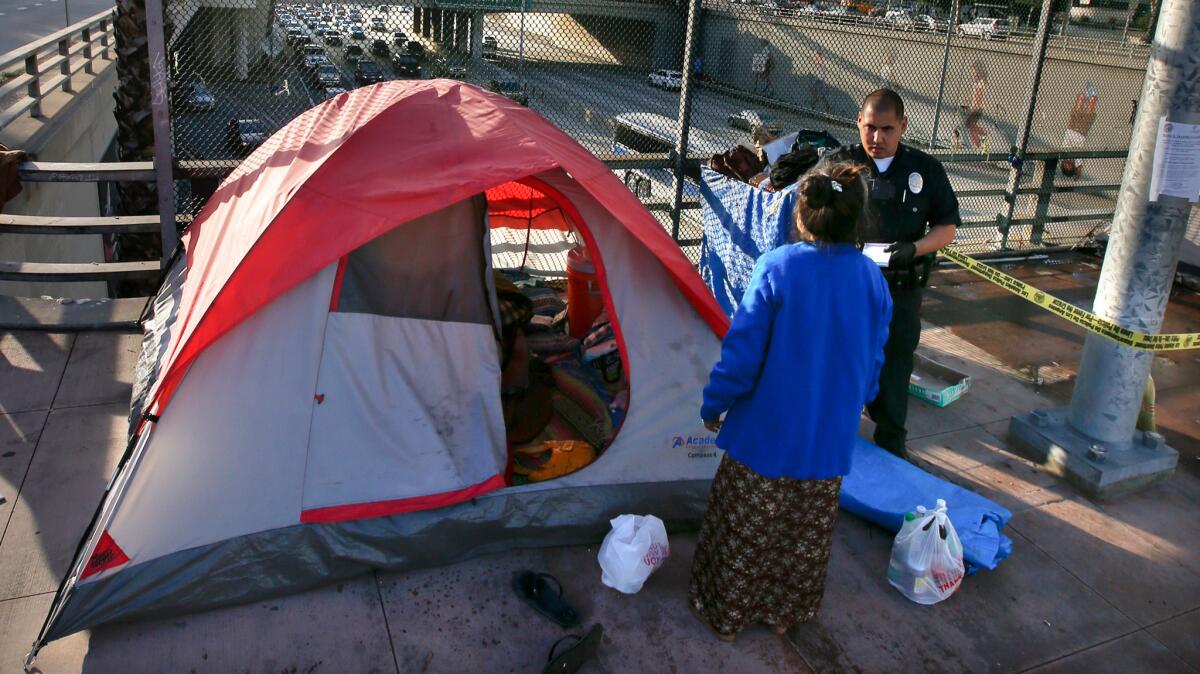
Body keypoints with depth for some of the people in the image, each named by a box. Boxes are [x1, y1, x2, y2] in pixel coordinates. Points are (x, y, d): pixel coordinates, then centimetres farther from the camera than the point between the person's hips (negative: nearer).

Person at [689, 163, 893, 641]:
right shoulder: (872, 279, -4)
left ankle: (726, 612, 32)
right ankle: (785, 613, 39)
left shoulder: (777, 267, -18)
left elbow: (741, 353, -16)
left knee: (743, 532, 14)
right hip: (830, 441, 4)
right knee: (806, 534, 21)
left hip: (765, 434, -4)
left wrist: (713, 408, -1)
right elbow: (872, 364, 5)